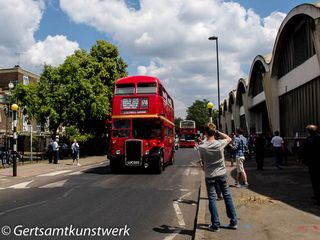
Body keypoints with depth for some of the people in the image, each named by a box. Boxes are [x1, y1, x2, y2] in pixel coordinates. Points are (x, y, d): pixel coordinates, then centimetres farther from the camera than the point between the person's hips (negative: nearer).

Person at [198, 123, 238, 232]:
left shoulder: (201, 147, -16)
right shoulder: (220, 143, -12)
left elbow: (202, 161, -3)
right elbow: (229, 138, 10)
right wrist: (218, 132, 1)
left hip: (209, 176, -2)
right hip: (222, 174, 2)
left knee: (212, 199, 8)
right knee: (227, 196, 14)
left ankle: (215, 225, 13)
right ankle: (233, 222, 22)